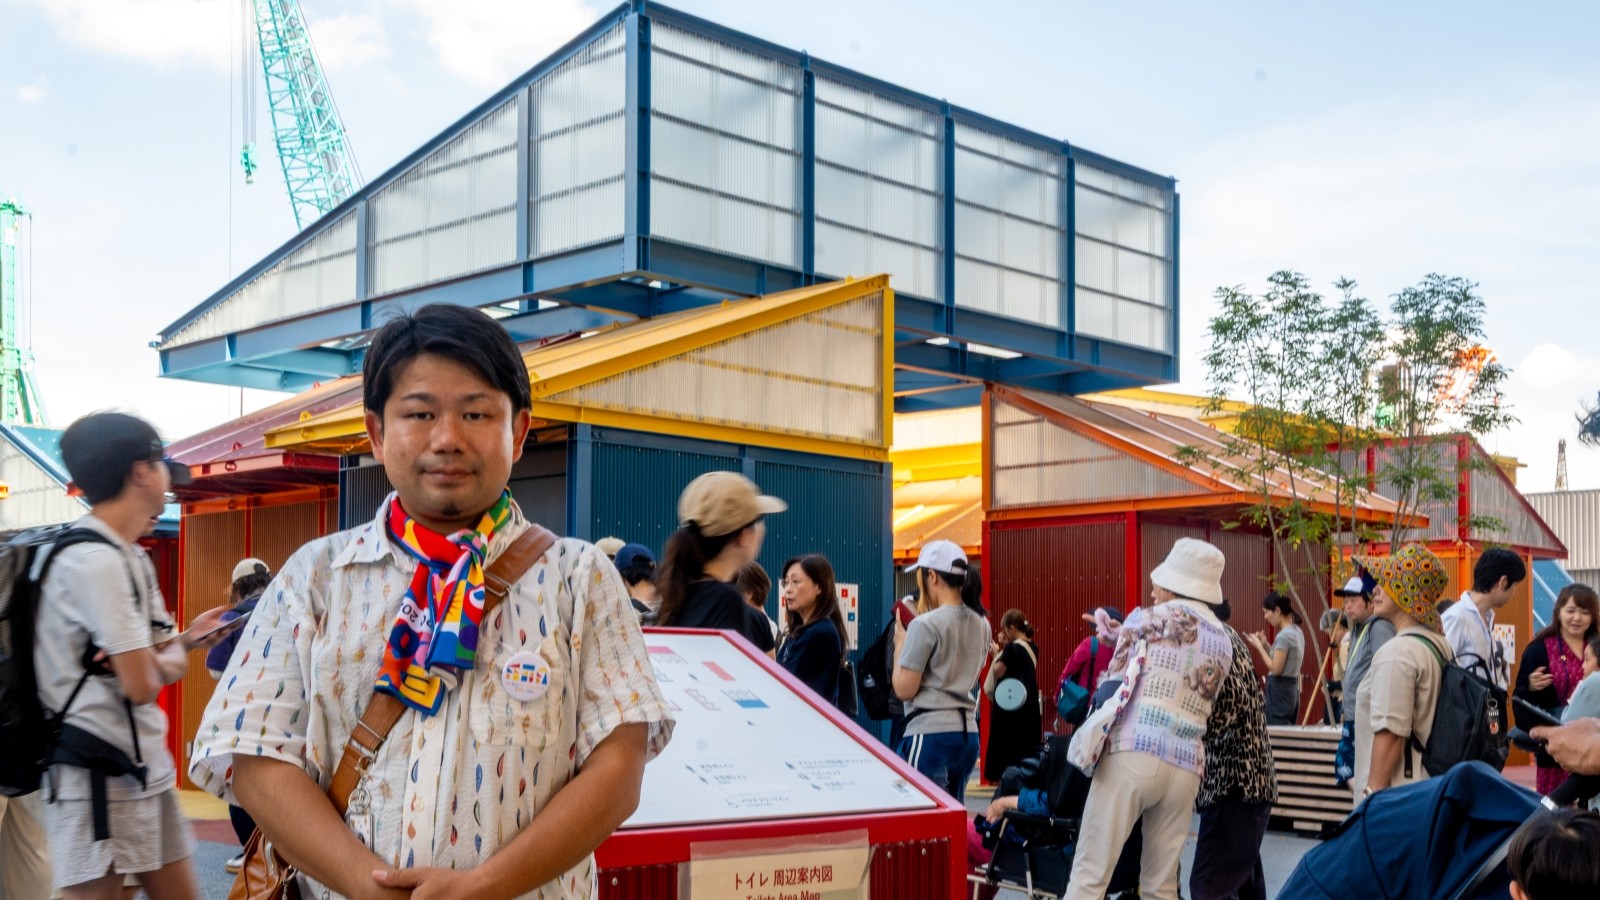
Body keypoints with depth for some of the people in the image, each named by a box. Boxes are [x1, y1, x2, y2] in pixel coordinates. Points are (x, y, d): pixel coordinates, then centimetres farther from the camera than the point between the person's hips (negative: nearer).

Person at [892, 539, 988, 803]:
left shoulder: (926, 625, -13)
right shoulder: (981, 624, 10)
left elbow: (904, 689, -11)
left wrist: (900, 645, 3)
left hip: (931, 733, -8)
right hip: (968, 731, 8)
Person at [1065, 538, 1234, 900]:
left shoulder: (1146, 619, 5)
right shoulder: (1224, 643, 17)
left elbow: (1113, 684, 6)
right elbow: (1200, 706, 17)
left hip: (1133, 755, -5)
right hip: (1185, 768, 5)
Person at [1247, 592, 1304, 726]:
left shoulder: (1283, 636, -17)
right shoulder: (1297, 632, 11)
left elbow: (1276, 669, -18)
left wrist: (1259, 646, -10)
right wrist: (1265, 645, 9)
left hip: (1279, 690, -10)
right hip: (1292, 689, 10)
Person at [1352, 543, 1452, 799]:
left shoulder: (1396, 652, -17)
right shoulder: (1439, 644, 12)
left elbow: (1390, 734, -21)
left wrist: (1372, 795, -16)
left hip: (1399, 792, -10)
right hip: (1430, 788, 10)